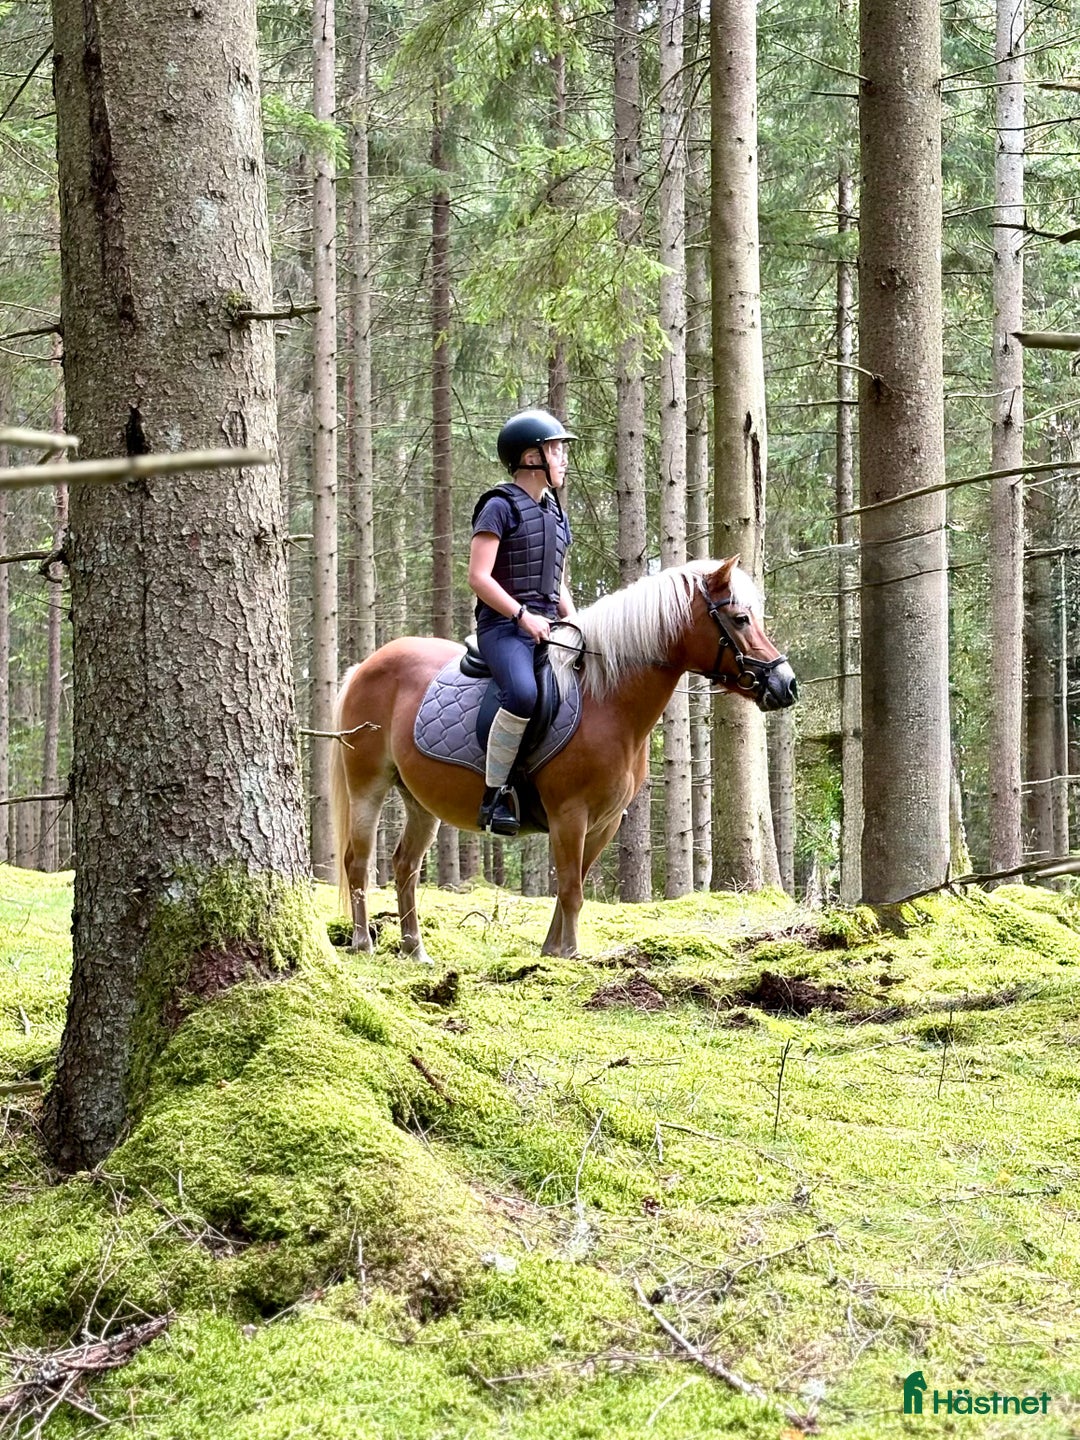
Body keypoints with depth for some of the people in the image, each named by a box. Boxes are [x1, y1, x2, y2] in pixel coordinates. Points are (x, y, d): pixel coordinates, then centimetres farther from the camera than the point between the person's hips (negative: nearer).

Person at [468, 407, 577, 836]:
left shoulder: (555, 512, 20)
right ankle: (494, 793, -24)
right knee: (523, 694, -34)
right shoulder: (500, 507, -5)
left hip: (547, 626, 8)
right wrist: (522, 616, -17)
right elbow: (478, 577, -12)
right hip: (503, 625, -8)